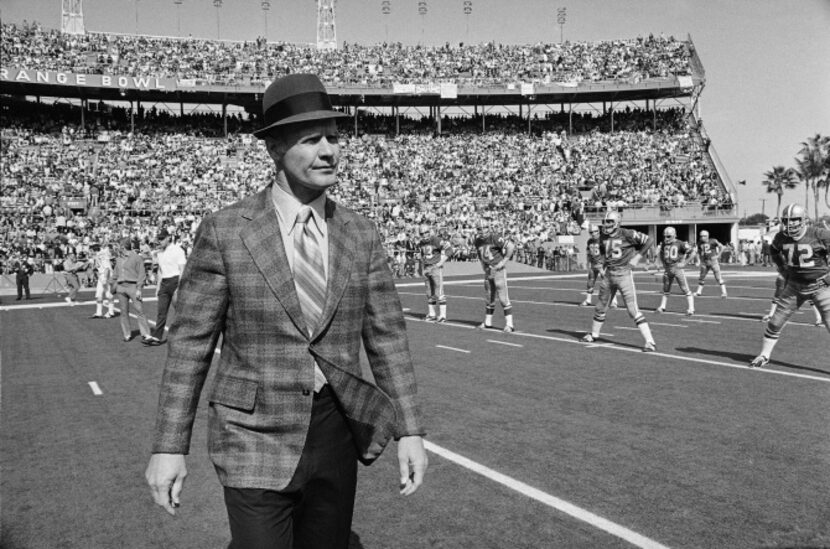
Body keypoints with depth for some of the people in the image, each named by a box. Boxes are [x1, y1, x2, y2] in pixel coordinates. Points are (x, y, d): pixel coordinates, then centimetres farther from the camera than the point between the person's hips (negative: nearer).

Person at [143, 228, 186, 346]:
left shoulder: (177, 250, -9)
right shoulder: (160, 253, 14)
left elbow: (182, 270, -13)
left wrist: (179, 287, -19)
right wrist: (158, 286, 17)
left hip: (175, 280, -7)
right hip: (164, 283, 7)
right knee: (161, 310, 2)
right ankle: (157, 337, 1)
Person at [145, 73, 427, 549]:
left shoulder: (361, 234, 1)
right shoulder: (225, 231, -8)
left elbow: (387, 335, 3)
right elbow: (191, 341, -5)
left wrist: (411, 431, -1)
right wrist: (169, 446, -6)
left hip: (337, 433, 4)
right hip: (257, 438, -3)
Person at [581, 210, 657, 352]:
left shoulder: (627, 234, -13)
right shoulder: (603, 237, 5)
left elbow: (648, 241, -5)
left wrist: (637, 257, -9)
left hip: (624, 274, -6)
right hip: (608, 275, 6)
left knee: (633, 310, -12)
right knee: (601, 307, 19)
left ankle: (650, 342, -9)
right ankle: (594, 334, 40)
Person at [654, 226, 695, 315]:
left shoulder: (680, 244, -10)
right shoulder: (664, 244, 6)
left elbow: (692, 252, -11)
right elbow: (660, 254, 24)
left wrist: (684, 263, -12)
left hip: (677, 268, -5)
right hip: (667, 269, 6)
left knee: (685, 289, -4)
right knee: (666, 289, 16)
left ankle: (691, 309, -2)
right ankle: (662, 307, 26)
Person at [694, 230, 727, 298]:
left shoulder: (712, 241, -10)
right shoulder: (700, 243, 4)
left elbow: (721, 247, -3)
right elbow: (698, 251, 20)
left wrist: (718, 255, -9)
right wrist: (700, 258, 7)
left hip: (713, 261, -5)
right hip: (704, 262, 5)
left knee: (718, 277, -5)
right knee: (702, 277, 12)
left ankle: (723, 292, -2)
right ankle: (699, 292, 24)